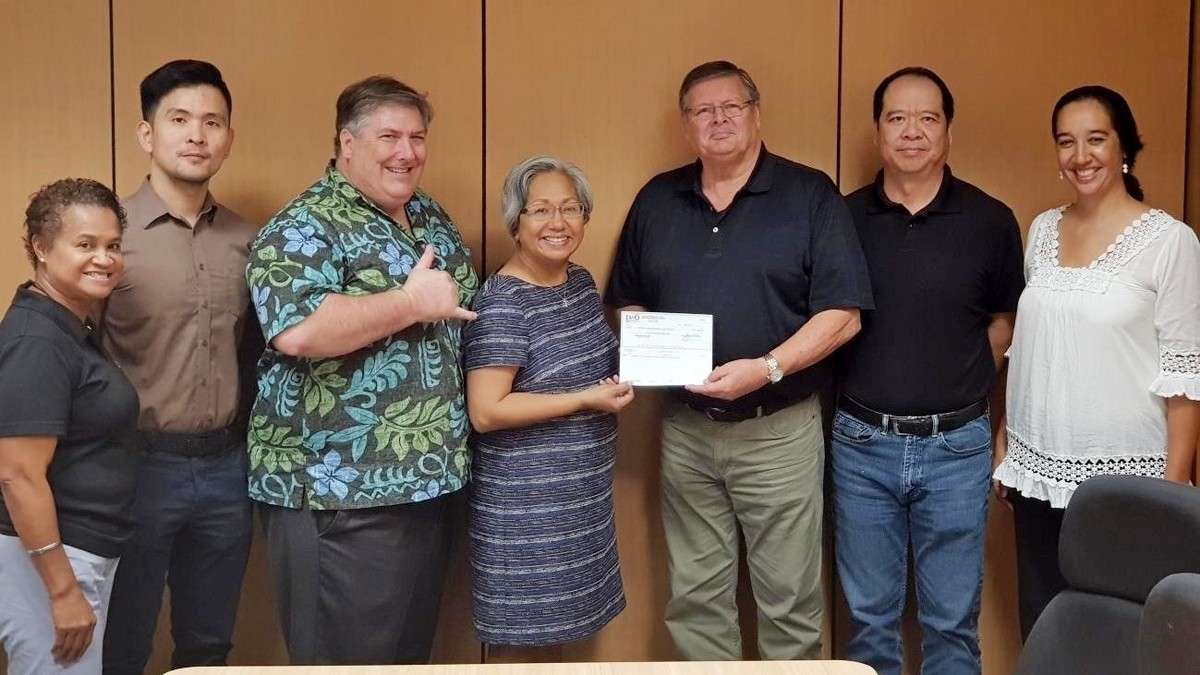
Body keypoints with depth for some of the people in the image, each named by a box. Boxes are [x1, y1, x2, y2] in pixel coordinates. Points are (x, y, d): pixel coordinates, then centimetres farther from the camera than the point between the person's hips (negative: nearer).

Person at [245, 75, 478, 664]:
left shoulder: (430, 218, 14)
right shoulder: (305, 228, -11)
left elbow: (465, 312, 28)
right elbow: (297, 331, -29)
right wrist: (413, 302, -20)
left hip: (426, 481, 8)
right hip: (340, 493, -8)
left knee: (412, 653, 18)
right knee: (346, 661, 2)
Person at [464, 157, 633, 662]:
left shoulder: (582, 283, 7)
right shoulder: (503, 302, -18)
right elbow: (486, 412, -23)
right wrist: (587, 399, -21)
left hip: (580, 496, 8)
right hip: (524, 503, -8)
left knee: (553, 628, 18)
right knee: (521, 641, 4)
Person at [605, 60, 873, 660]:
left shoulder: (810, 195, -4)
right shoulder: (656, 201, 9)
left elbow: (843, 314, -9)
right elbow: (628, 301, 17)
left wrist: (766, 368, -21)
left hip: (779, 429, -3)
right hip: (685, 429, 4)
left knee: (788, 600, 6)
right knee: (695, 597, 14)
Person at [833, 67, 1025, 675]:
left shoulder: (990, 221, -2)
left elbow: (1005, 320, 9)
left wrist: (962, 386, 3)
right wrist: (858, 388, 1)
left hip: (956, 446, -1)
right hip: (862, 443, 1)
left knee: (952, 619, 10)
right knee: (868, 616, 13)